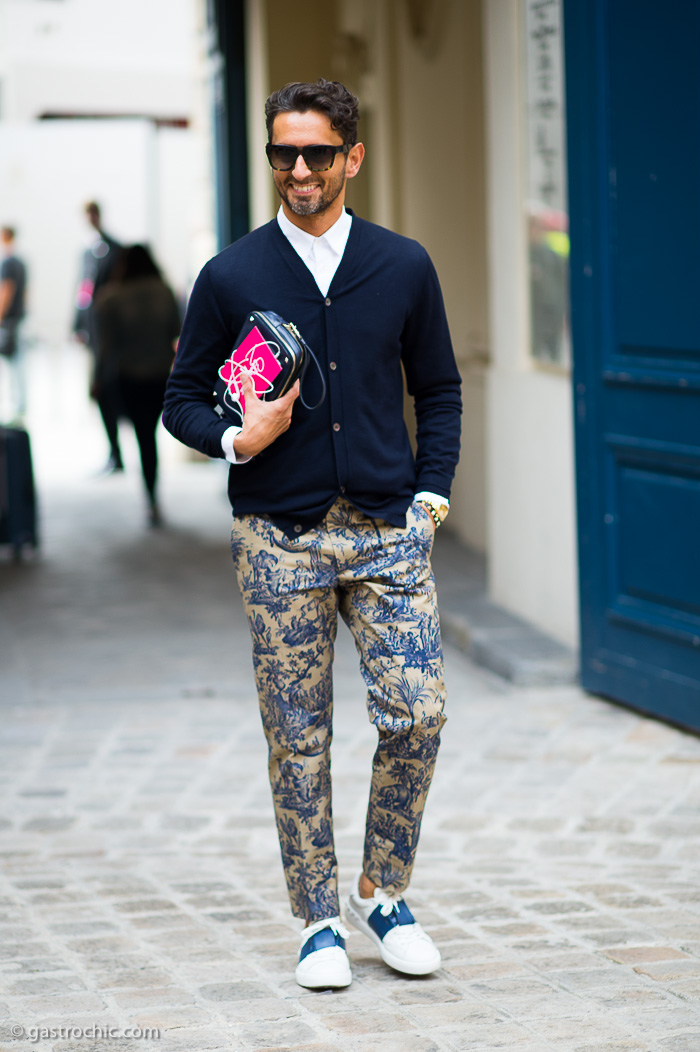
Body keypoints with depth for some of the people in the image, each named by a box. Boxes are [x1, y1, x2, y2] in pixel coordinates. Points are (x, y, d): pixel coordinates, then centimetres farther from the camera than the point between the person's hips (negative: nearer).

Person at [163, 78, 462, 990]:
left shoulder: (403, 267, 5)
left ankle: (382, 895, 16)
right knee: (298, 737, 3)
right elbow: (183, 399, 7)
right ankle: (318, 921, 17)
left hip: (387, 532, 1)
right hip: (279, 538, -1)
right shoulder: (230, 278, 1)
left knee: (417, 714, -6)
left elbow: (439, 390, 13)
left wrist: (430, 496, 3)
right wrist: (238, 438, -13)